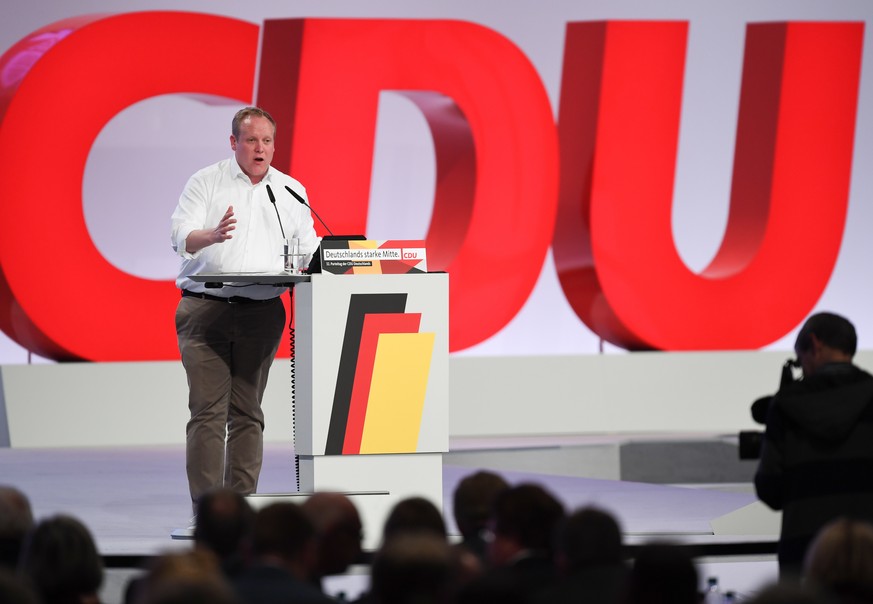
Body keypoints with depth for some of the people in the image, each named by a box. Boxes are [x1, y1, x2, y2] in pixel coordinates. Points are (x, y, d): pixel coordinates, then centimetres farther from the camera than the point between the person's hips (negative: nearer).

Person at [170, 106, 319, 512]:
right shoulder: (206, 182, 4)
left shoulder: (290, 191, 14)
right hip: (206, 309, -3)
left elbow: (307, 250, 18)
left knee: (247, 412, 3)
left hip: (261, 312, 3)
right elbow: (181, 237, -7)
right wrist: (213, 235, -28)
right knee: (208, 409, -10)